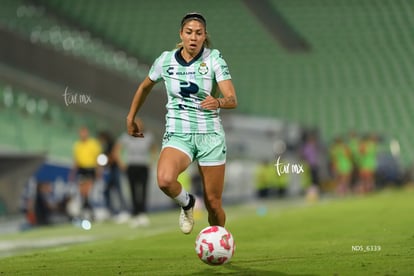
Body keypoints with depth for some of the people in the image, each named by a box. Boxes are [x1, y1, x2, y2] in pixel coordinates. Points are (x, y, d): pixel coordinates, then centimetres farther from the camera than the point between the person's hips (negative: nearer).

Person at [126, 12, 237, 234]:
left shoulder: (214, 59, -6)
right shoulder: (166, 60, 0)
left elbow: (232, 99, -16)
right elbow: (145, 87, 19)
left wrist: (218, 102, -37)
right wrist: (130, 118, 23)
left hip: (210, 135, 0)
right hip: (177, 135, 1)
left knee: (213, 203, 1)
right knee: (164, 180, -31)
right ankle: (186, 204, 3)